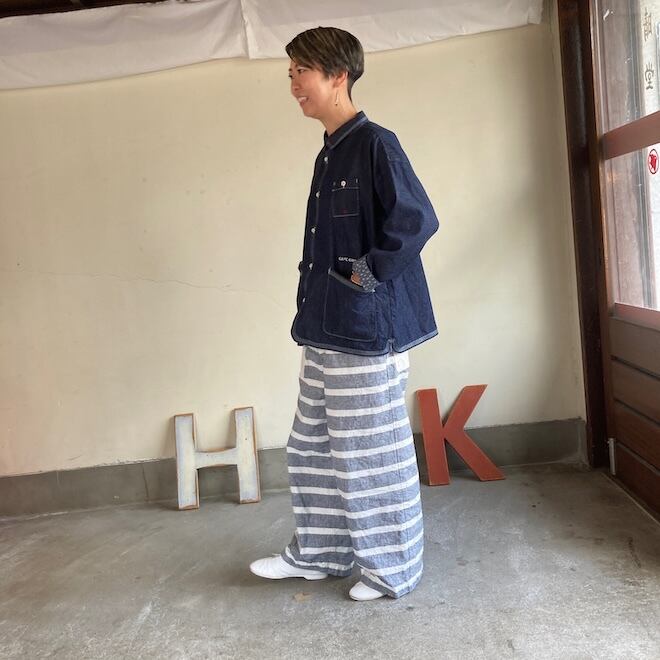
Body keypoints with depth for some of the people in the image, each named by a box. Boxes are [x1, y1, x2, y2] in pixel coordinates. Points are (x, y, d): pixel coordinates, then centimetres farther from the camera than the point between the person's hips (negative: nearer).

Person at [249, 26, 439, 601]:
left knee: (371, 455, 3)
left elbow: (417, 220, -22)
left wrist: (369, 275, -15)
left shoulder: (374, 145, -12)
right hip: (327, 330, 9)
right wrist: (315, 309, 16)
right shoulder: (330, 153, 15)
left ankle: (395, 567, 22)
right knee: (314, 446, 17)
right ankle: (319, 552, 35)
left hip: (368, 332, -9)